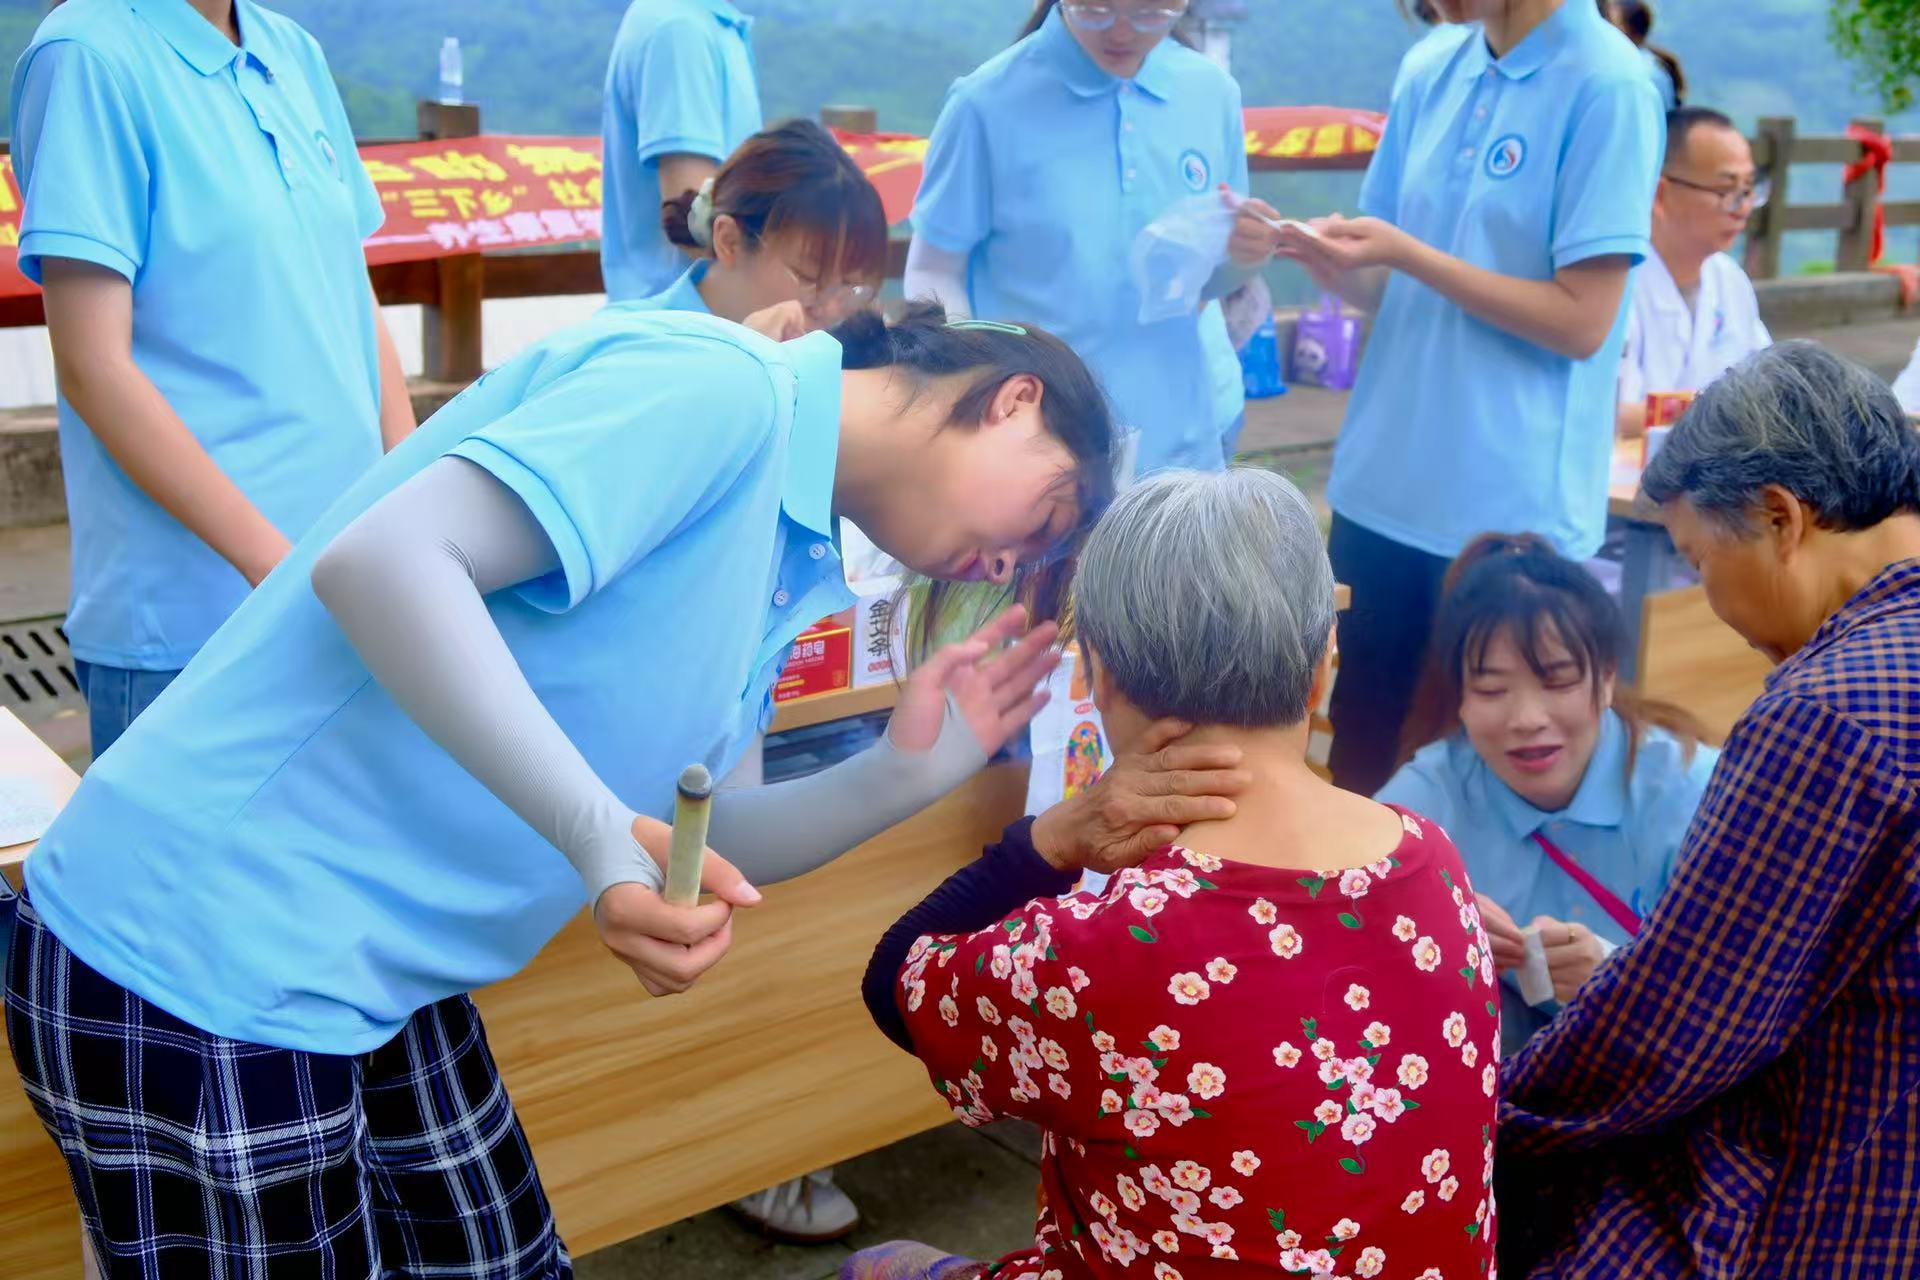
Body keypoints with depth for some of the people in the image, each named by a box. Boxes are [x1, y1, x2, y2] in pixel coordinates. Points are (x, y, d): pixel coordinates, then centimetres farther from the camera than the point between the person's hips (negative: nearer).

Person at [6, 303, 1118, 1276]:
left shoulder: (782, 564, 11)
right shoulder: (719, 383, -18)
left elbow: (682, 850, 10)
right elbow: (382, 560, -28)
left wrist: (913, 770, 0)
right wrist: (603, 835, -32)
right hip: (196, 962, -9)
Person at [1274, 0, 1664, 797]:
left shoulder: (1606, 87, -11)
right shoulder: (1431, 73, 7)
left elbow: (1581, 319, -15)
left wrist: (1405, 252, -19)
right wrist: (1335, 262, -9)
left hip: (1510, 508, -6)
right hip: (1383, 486, 6)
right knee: (1362, 749, 15)